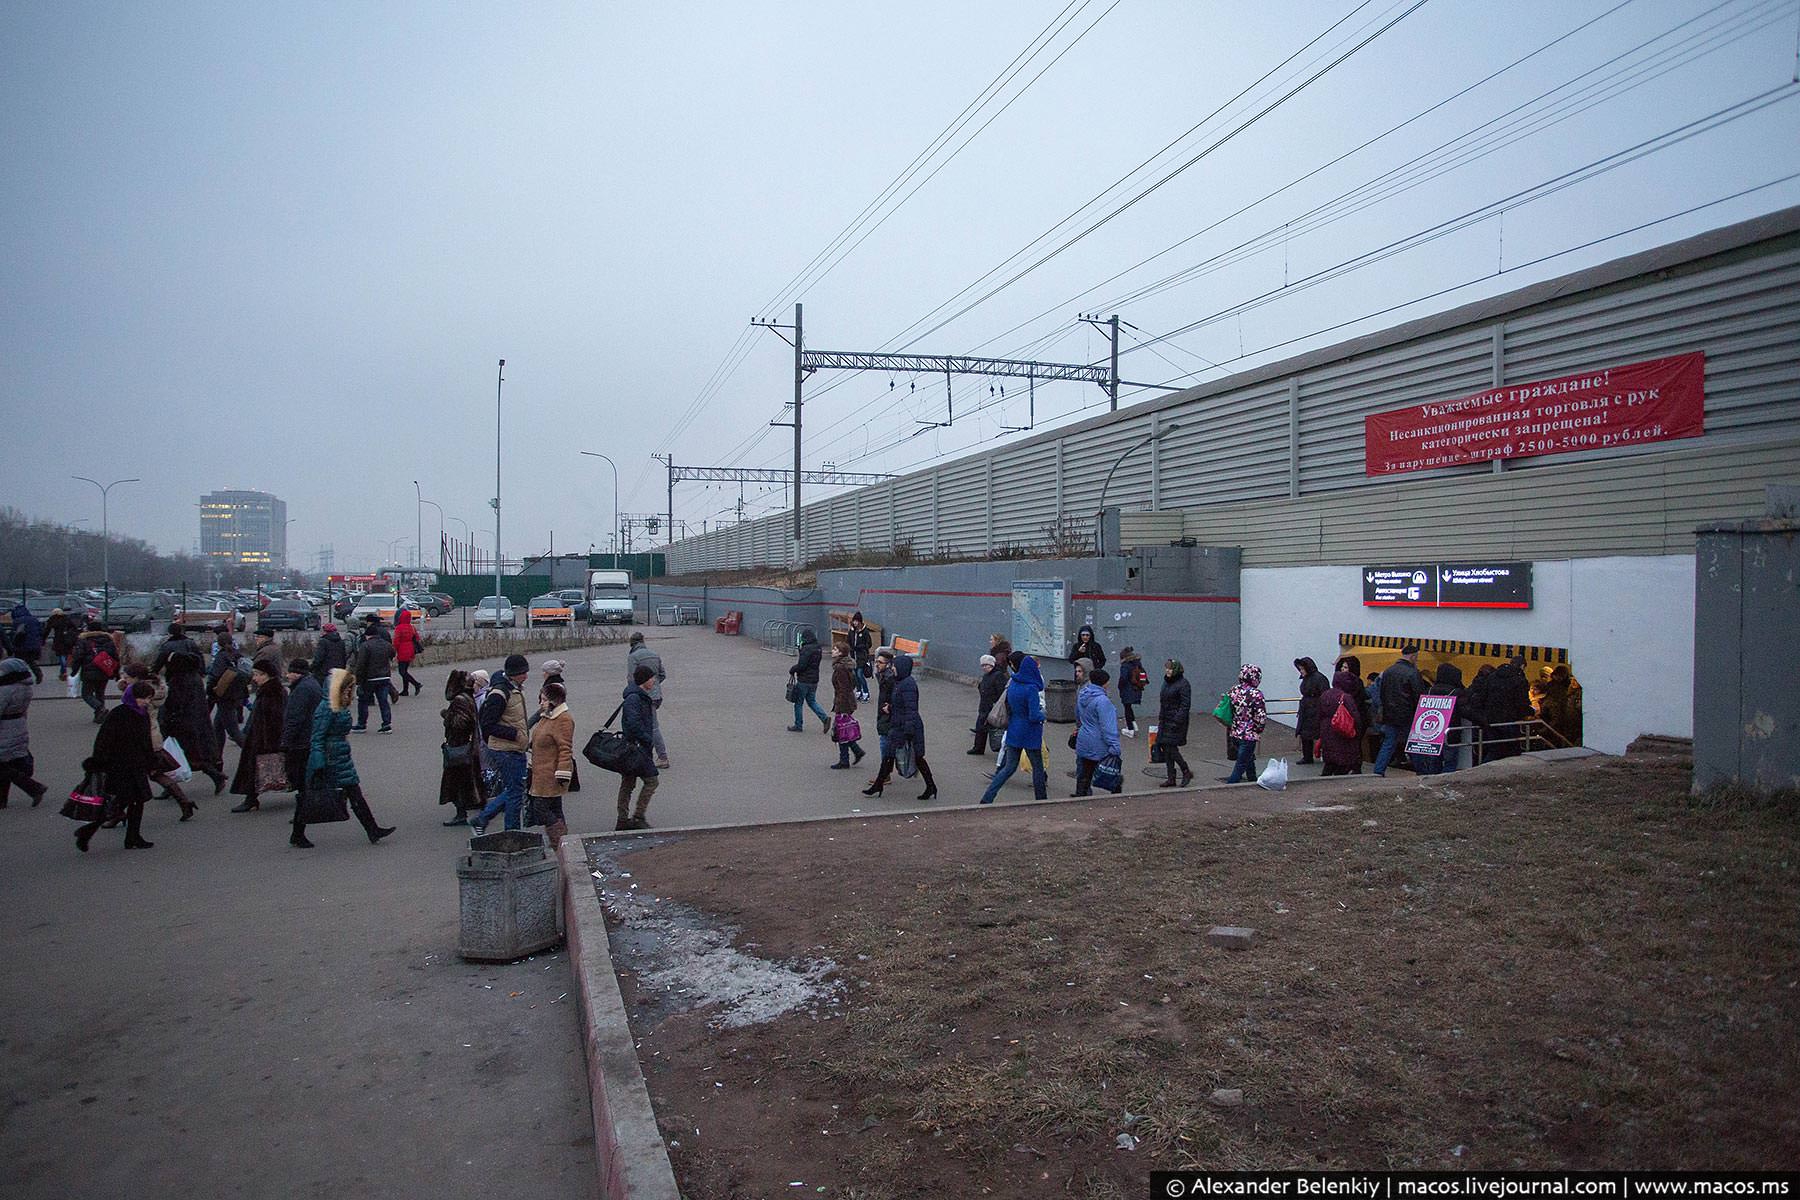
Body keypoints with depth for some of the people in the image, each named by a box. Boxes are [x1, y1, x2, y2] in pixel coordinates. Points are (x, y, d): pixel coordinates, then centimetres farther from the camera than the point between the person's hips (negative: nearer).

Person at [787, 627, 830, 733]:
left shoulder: (807, 649, -21)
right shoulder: (818, 648, 7)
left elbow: (801, 665, -24)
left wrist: (792, 671, -6)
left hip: (804, 680, -8)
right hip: (814, 680, 8)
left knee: (798, 703, 7)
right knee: (811, 701, 18)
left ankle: (798, 726, 15)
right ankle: (825, 718, 2)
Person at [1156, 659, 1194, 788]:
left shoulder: (1183, 684, -12)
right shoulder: (1166, 682, 14)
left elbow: (1185, 705, -17)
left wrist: (1177, 721, -22)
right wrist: (1160, 718, 17)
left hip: (1177, 721, -9)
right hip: (1165, 721, 9)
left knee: (1171, 747, -11)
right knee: (1165, 748, 7)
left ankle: (1187, 772, 7)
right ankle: (1171, 778, 14)